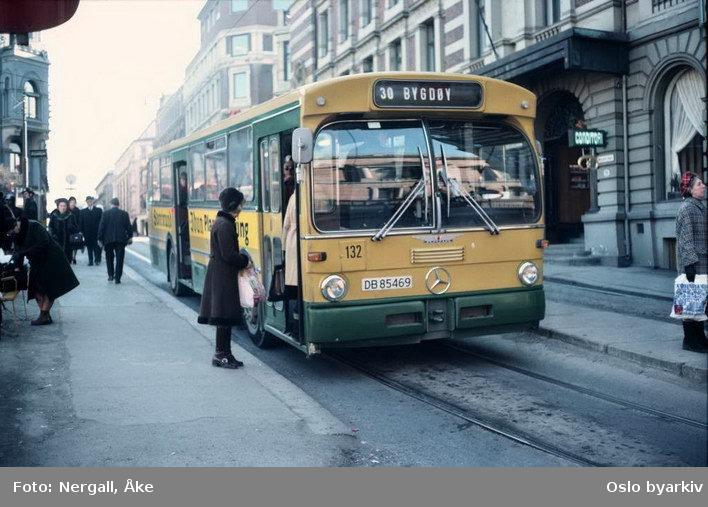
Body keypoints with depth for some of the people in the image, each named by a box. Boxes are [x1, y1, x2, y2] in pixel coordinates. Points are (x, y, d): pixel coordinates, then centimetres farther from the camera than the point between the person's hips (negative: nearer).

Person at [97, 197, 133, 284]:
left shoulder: (106, 213, -1)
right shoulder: (124, 214, 1)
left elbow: (101, 226, -2)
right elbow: (129, 226, 4)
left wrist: (100, 238, 3)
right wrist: (129, 237, 16)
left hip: (108, 240, 0)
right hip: (120, 240, 0)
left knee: (109, 258, 17)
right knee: (119, 259, 2)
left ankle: (110, 276, 15)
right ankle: (117, 278, -3)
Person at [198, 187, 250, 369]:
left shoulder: (223, 222, 14)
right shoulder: (225, 225, -17)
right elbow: (228, 255, -20)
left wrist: (242, 257, 8)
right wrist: (245, 260, -6)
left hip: (221, 275, 10)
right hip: (223, 277, -10)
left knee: (226, 316, 12)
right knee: (224, 315, -5)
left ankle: (225, 354, 17)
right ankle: (220, 354, 1)